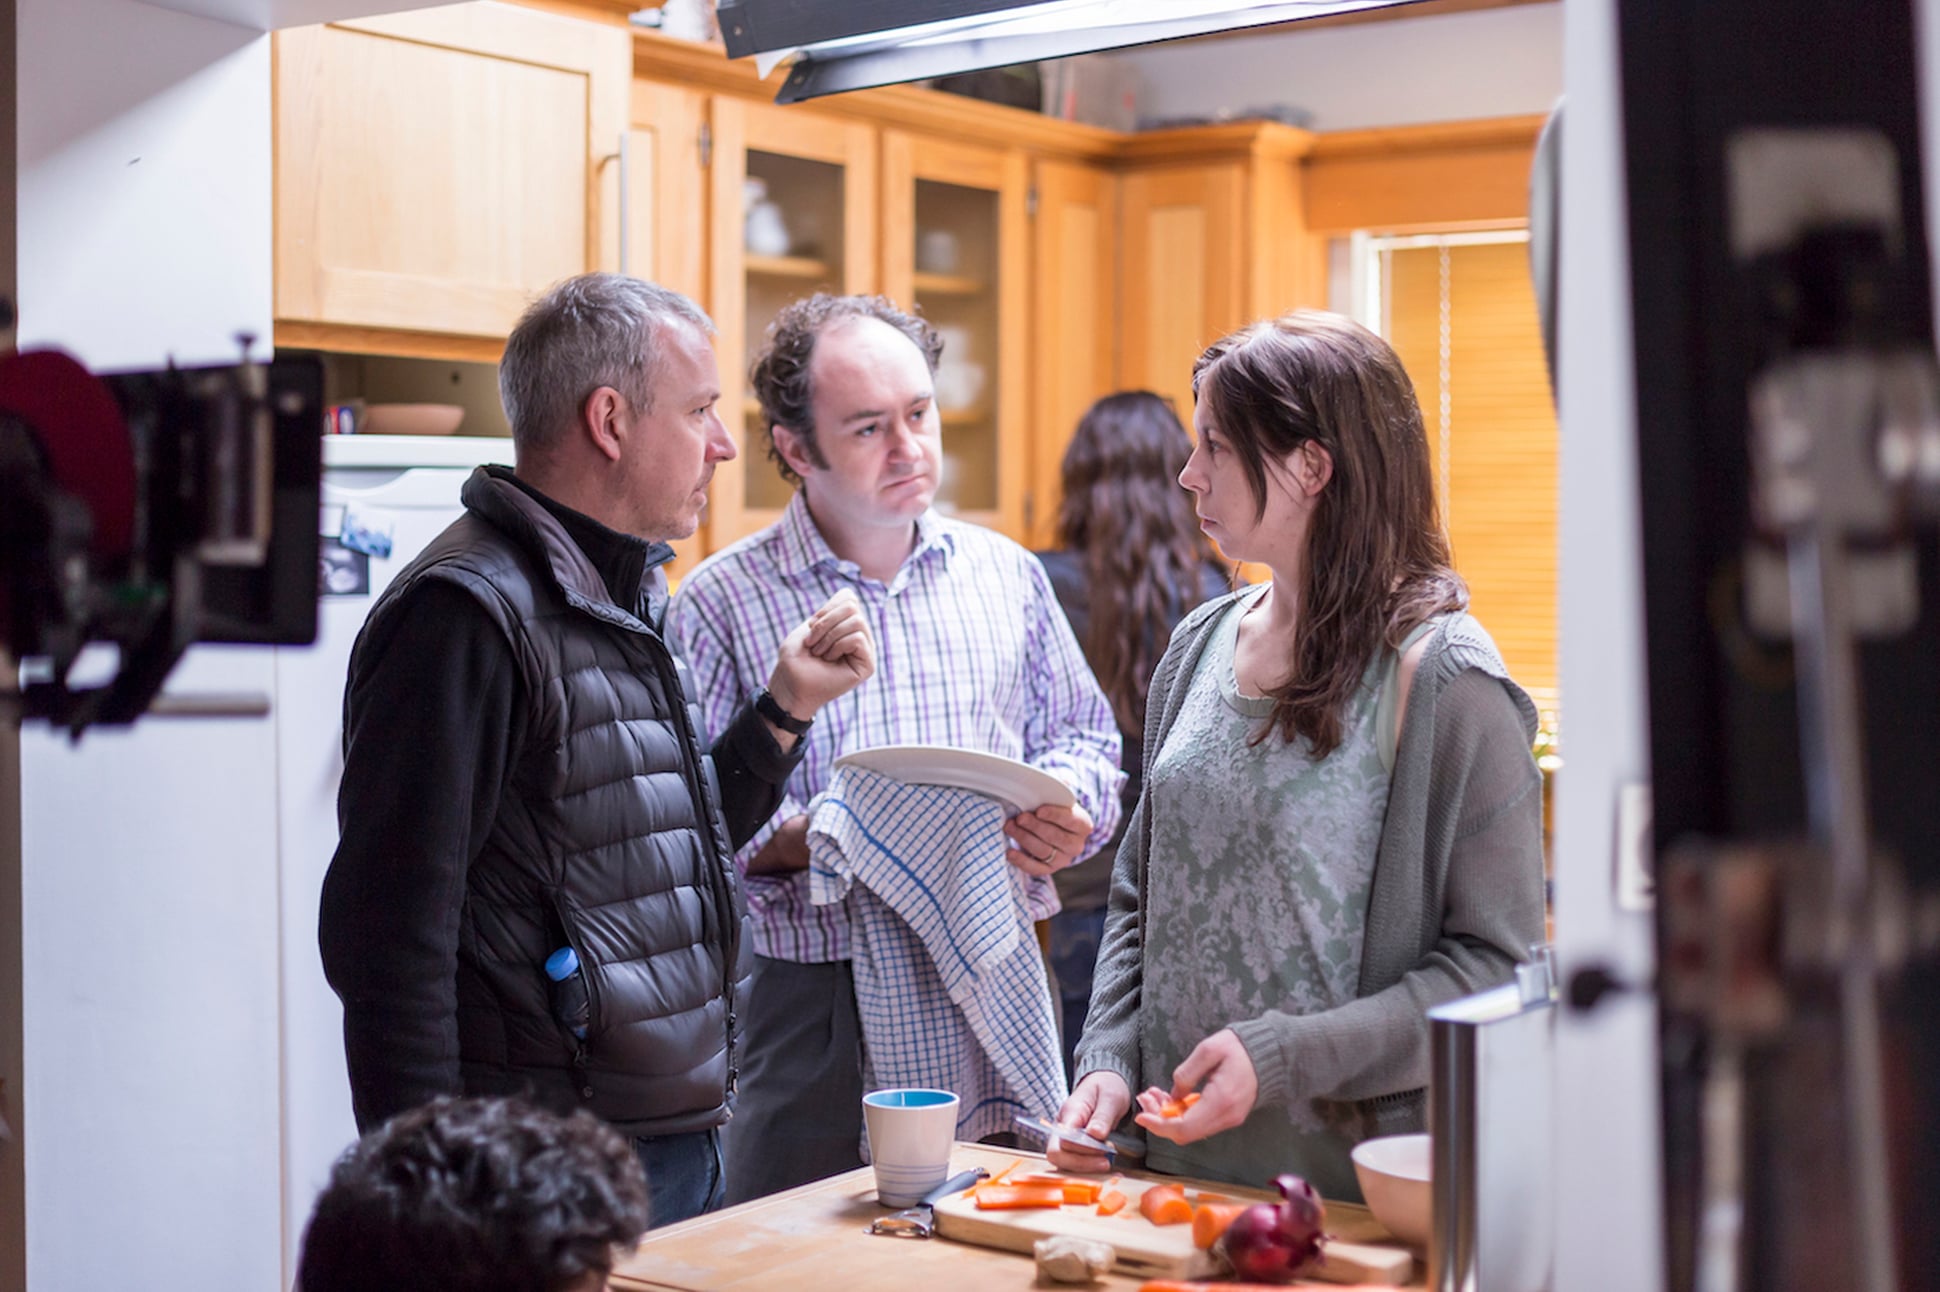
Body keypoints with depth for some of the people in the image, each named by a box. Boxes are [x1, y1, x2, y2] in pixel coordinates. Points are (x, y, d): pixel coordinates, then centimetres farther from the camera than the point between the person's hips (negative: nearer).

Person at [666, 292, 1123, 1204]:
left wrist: (1064, 812, -3)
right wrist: (801, 841, -23)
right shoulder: (720, 603, -2)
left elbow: (1083, 735, 18)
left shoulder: (1008, 574, 11)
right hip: (814, 1007, -3)